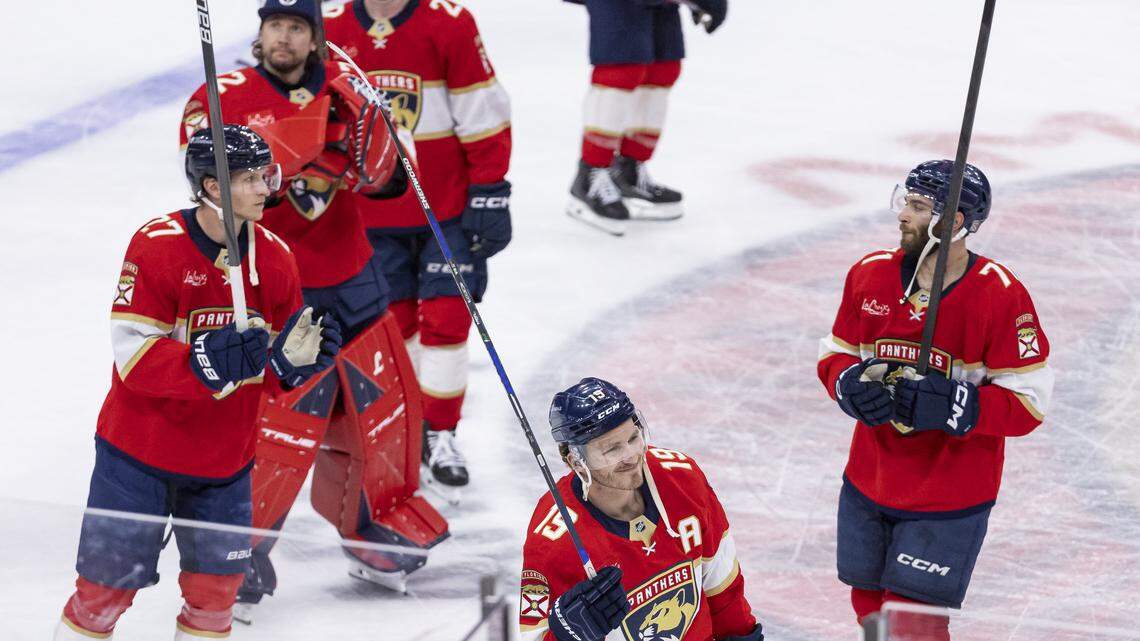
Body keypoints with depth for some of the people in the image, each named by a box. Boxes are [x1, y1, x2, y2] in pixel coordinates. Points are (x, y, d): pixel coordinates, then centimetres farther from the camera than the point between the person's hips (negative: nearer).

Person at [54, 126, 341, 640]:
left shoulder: (276, 259, -2)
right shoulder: (156, 247, -17)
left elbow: (269, 370, 5)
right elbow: (134, 355, -20)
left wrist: (293, 359, -18)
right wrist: (207, 364, -35)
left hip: (225, 458, 4)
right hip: (141, 448, -4)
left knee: (217, 583, 9)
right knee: (109, 579, 2)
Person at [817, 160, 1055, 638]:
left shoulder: (1001, 295, -17)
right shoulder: (870, 275, -3)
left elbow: (1028, 402, -15)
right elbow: (836, 354, 9)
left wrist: (952, 406, -29)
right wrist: (851, 385, -15)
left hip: (949, 500, -5)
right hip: (868, 484, 5)